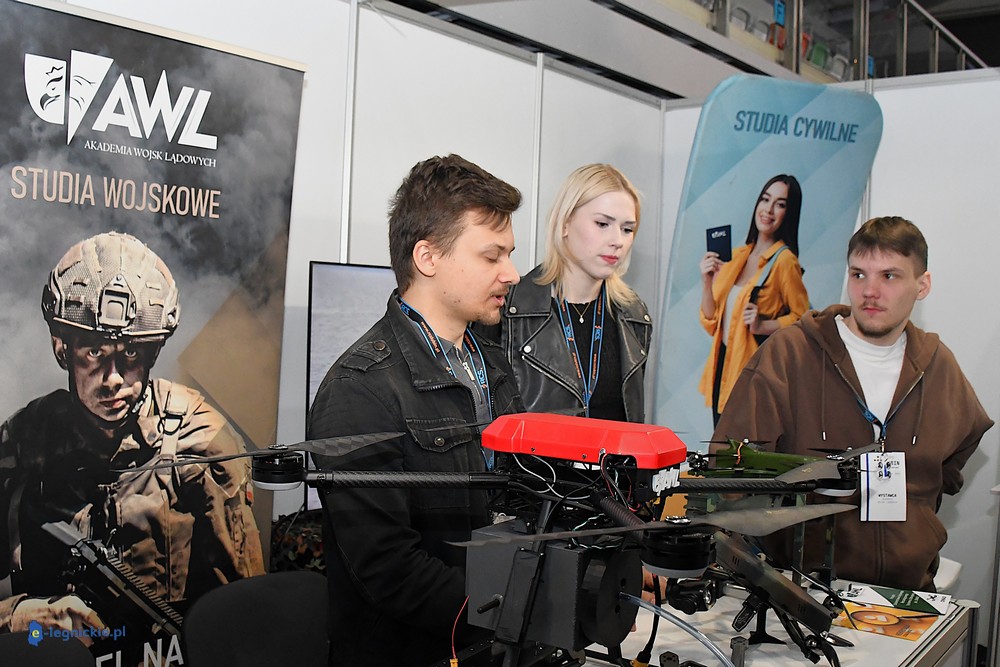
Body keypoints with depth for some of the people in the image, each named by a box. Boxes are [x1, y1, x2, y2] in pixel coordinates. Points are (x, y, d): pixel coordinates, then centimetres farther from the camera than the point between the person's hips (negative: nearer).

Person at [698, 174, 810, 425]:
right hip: (722, 365, 7)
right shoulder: (739, 256, 9)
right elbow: (712, 321, 9)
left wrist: (762, 326, -22)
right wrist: (706, 282, -5)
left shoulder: (784, 261, -11)